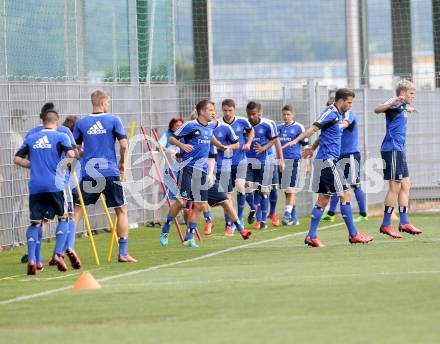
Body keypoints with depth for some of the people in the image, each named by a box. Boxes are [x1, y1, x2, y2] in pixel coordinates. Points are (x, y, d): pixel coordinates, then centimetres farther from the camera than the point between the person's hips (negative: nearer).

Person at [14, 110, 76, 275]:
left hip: (35, 186, 3)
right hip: (54, 185, -3)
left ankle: (31, 258, -7)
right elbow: (71, 154, -13)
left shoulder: (31, 138, 12)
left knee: (35, 222, 8)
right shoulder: (60, 136, 1)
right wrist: (67, 163, 8)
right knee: (63, 218, 13)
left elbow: (17, 159, 11)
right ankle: (58, 254, -2)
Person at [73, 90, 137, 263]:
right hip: (110, 173, -1)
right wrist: (122, 162, 9)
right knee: (121, 210, 10)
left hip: (88, 175, 1)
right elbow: (124, 144, -7)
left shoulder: (81, 123, 4)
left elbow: (76, 150, 8)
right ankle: (123, 253, 7)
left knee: (77, 210, 8)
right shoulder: (113, 120, -1)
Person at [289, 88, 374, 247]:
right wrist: (296, 141, -28)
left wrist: (313, 148, 32)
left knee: (324, 198, 9)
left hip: (328, 161, 10)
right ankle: (353, 235, -3)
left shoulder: (339, 115, 16)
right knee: (345, 195, -6)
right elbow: (314, 128, -20)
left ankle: (311, 236, 8)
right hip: (327, 161, -10)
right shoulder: (331, 113, -12)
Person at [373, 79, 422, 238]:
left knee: (405, 186, 9)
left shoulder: (403, 107, 17)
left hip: (398, 150, 10)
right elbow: (377, 109, -32)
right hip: (392, 149, -10)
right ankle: (386, 225, -3)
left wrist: (408, 110, 56)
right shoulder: (395, 104, -12)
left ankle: (404, 222, 11)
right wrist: (393, 102, -47)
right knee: (395, 187, -7)